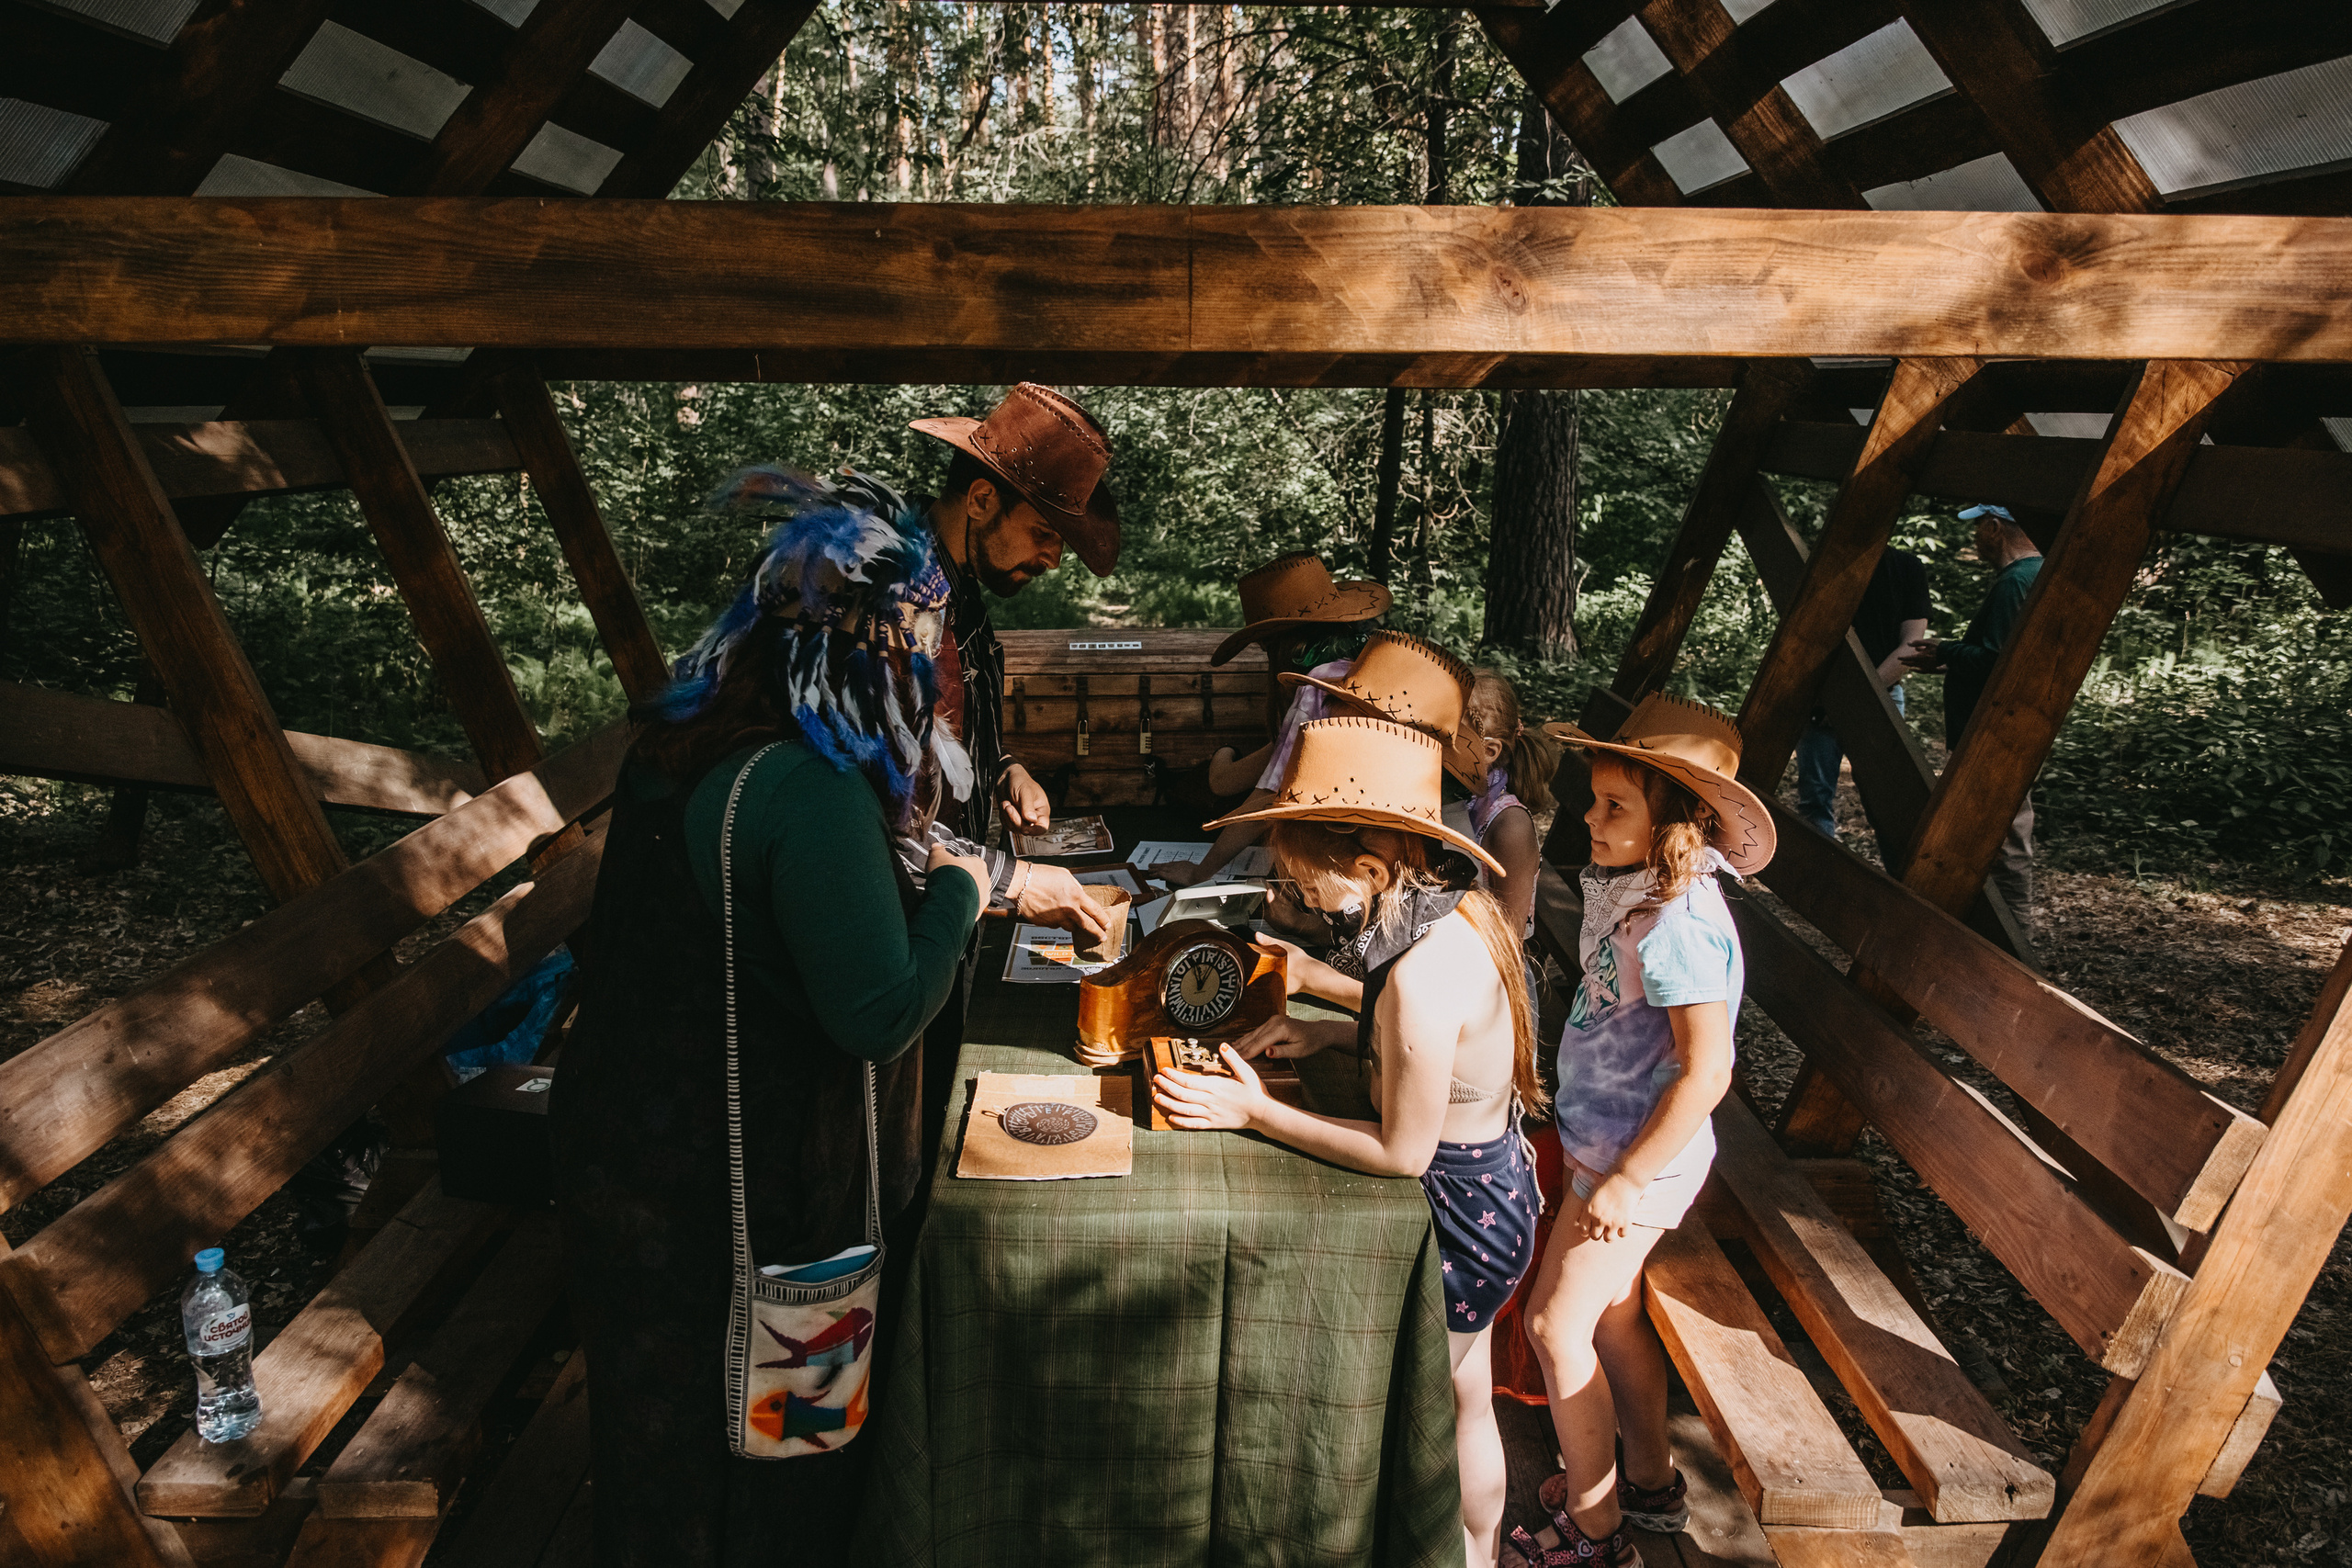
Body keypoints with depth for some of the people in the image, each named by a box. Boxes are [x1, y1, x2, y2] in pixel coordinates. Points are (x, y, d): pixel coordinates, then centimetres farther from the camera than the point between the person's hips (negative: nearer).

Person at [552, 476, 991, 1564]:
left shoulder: (683, 743, 0)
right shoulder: (811, 791, -29)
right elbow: (881, 1016, -28)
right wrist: (954, 891, -13)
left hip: (632, 1151, 8)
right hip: (744, 1198, -8)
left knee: (665, 1428, 28)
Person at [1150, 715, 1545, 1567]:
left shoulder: (1420, 974, -33)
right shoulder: (1462, 910, -5)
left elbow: (1402, 1151, -24)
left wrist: (1256, 1112, -17)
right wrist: (1329, 1032, 2)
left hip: (1460, 1215, -9)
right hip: (1497, 1186, 9)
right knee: (1466, 1408, 28)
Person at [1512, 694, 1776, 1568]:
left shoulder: (1677, 924, -28)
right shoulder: (1634, 892, 1)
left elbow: (1706, 1072, -28)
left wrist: (1626, 1182, -23)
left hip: (1642, 1161, -9)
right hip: (1611, 1145, 9)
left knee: (1555, 1324, 1)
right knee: (1610, 1314, 21)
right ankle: (1650, 1482, 41)